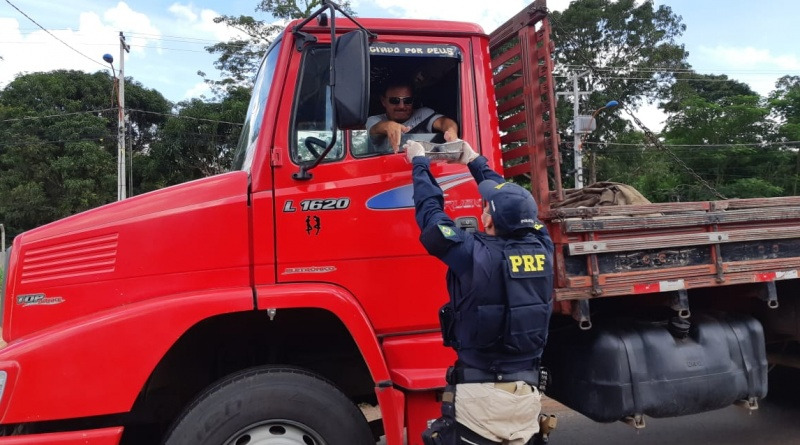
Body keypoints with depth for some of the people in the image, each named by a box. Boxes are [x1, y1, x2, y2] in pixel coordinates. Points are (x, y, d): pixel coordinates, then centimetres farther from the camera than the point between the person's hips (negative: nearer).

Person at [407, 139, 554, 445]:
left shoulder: (474, 255, -19)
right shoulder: (541, 248, -5)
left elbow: (430, 211, -5)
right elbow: (514, 203, 13)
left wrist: (420, 162, 12)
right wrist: (476, 162, 26)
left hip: (480, 395, -5)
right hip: (528, 395, 5)